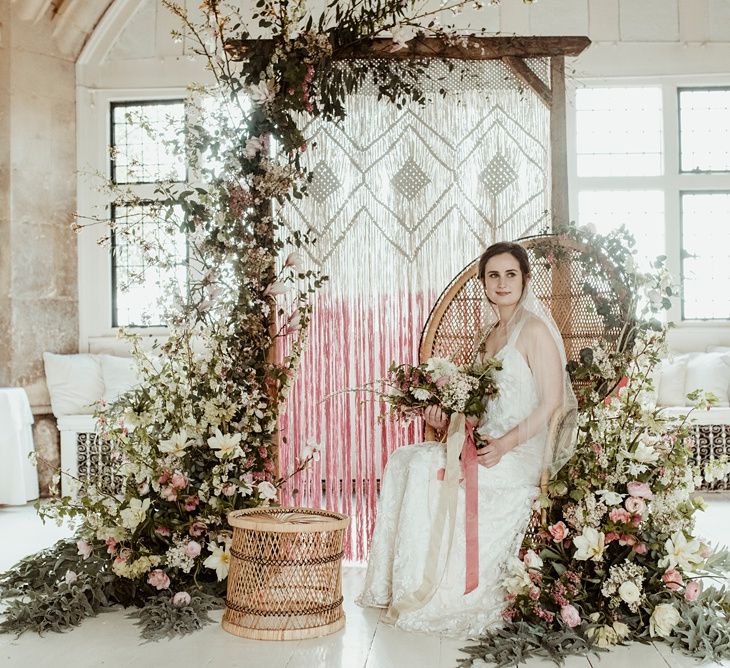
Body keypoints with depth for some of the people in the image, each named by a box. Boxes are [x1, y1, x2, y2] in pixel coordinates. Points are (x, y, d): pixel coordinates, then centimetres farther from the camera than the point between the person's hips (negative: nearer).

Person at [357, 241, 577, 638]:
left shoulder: (535, 330, -7)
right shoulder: (491, 334, 17)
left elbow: (553, 404, -13)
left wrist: (506, 444, -22)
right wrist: (449, 416, -1)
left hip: (521, 453, -8)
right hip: (486, 442, 8)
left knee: (428, 467, -24)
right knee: (402, 459, -9)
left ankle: (425, 594, -14)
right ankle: (399, 586, -7)